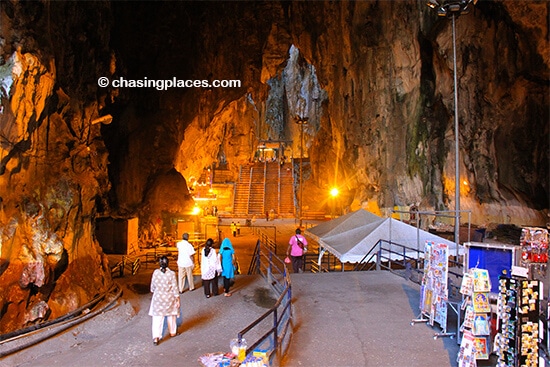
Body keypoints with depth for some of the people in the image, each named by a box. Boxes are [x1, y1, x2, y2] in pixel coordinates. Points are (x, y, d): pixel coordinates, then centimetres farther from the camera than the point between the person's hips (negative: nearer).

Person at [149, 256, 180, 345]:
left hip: (158, 297, 1)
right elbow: (175, 288, -11)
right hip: (169, 298, 0)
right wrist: (177, 299, -1)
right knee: (171, 315, 19)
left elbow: (153, 285, 1)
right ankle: (172, 332, 35)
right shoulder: (171, 274, -16)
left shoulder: (155, 272, -11)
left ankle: (156, 337, -2)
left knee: (157, 318, 5)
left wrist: (153, 291, 21)